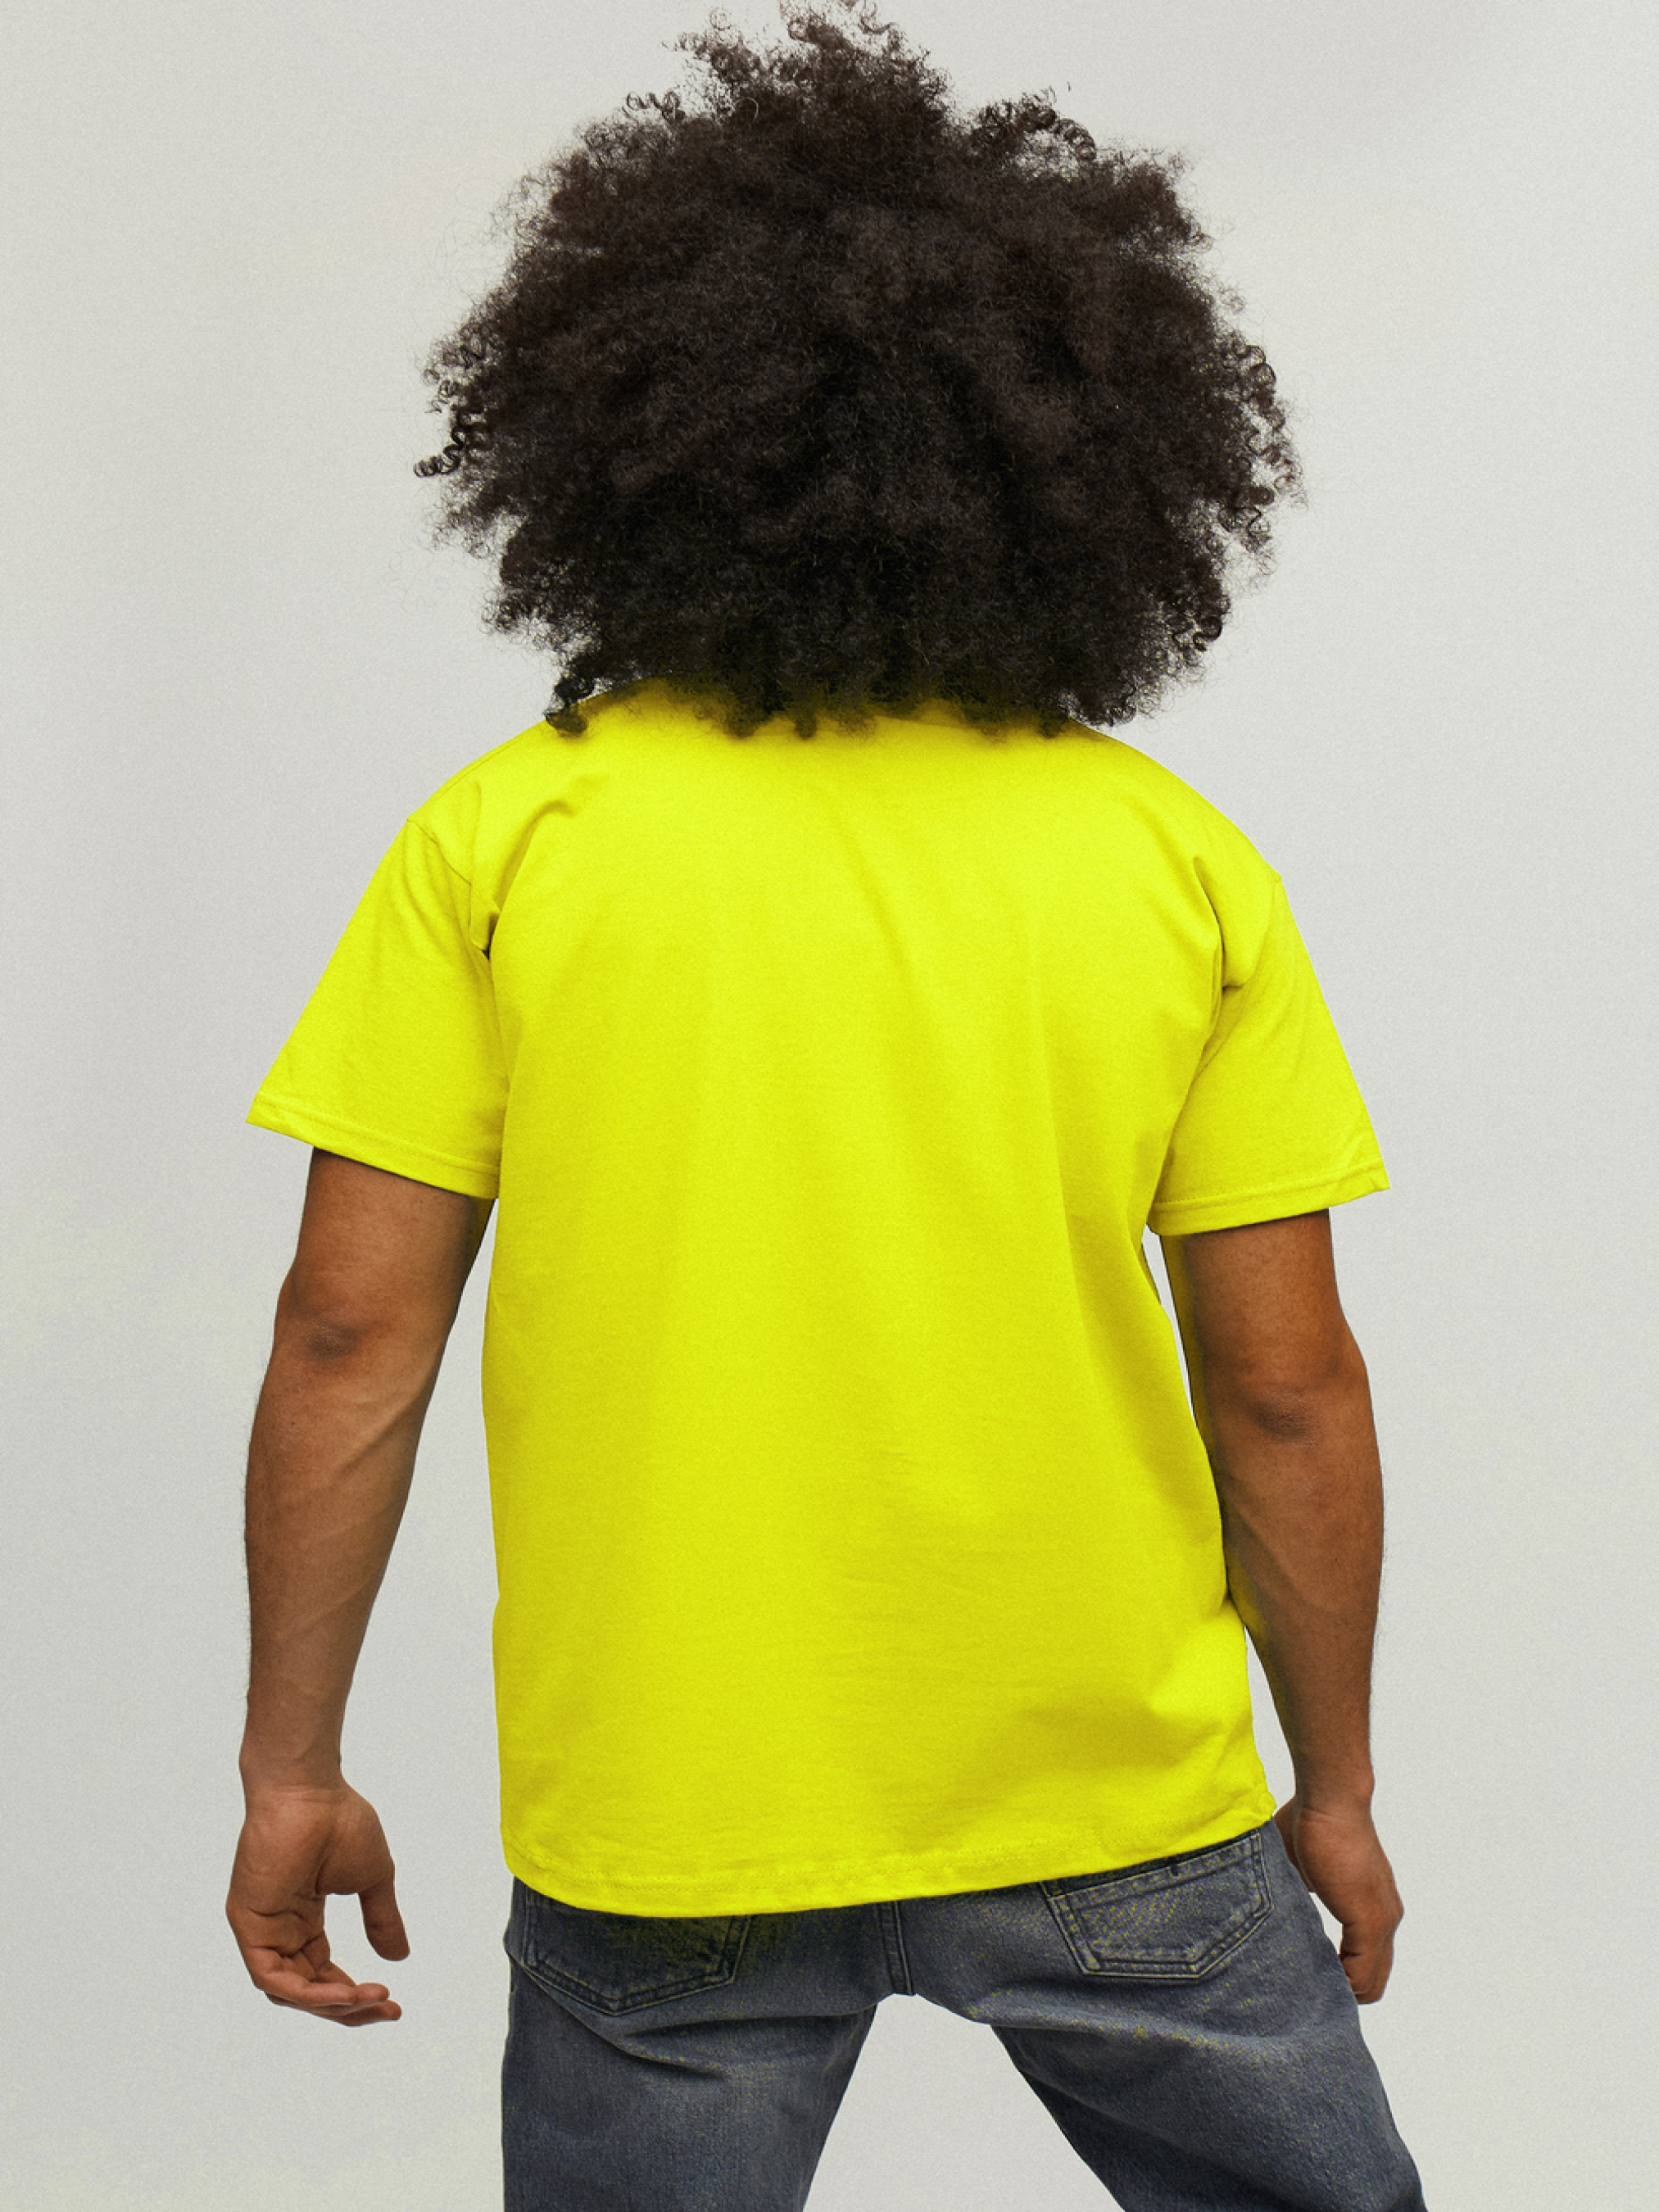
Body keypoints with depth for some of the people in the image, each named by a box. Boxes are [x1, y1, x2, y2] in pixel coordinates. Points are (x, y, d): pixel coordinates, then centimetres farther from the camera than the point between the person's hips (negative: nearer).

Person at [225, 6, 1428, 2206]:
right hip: (1109, 1789, 1)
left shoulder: (507, 836, -7)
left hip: (665, 1826, 0)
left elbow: (352, 1339, -7)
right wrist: (1333, 1789, 9)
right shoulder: (1179, 858, -5)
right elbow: (1287, 1388, -3)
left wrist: (293, 1770, 4)